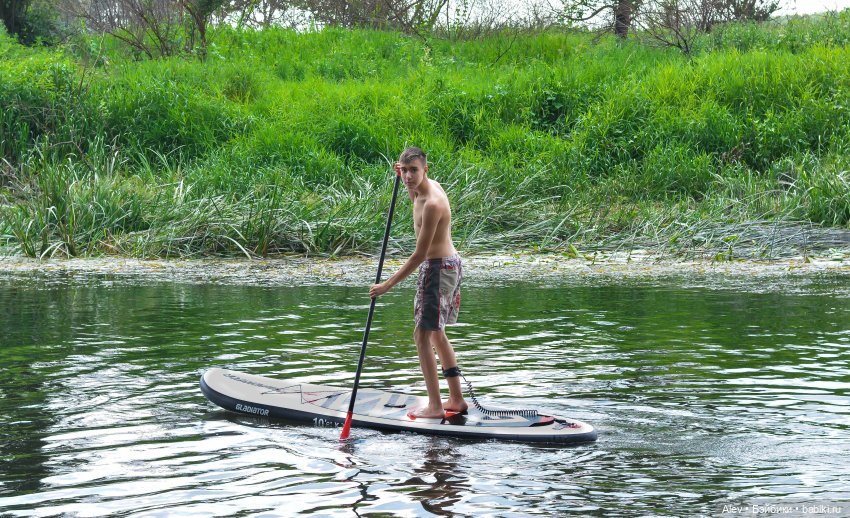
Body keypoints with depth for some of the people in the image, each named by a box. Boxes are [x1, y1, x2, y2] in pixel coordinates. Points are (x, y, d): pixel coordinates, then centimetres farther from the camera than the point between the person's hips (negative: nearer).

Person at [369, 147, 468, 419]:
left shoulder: (433, 203, -26)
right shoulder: (429, 186, 3)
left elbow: (419, 254, -24)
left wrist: (388, 284, -19)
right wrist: (406, 183, 16)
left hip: (438, 268, -10)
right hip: (449, 263, 10)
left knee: (422, 335, -8)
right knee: (436, 334, 19)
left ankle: (435, 407, -8)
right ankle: (456, 399, 24)